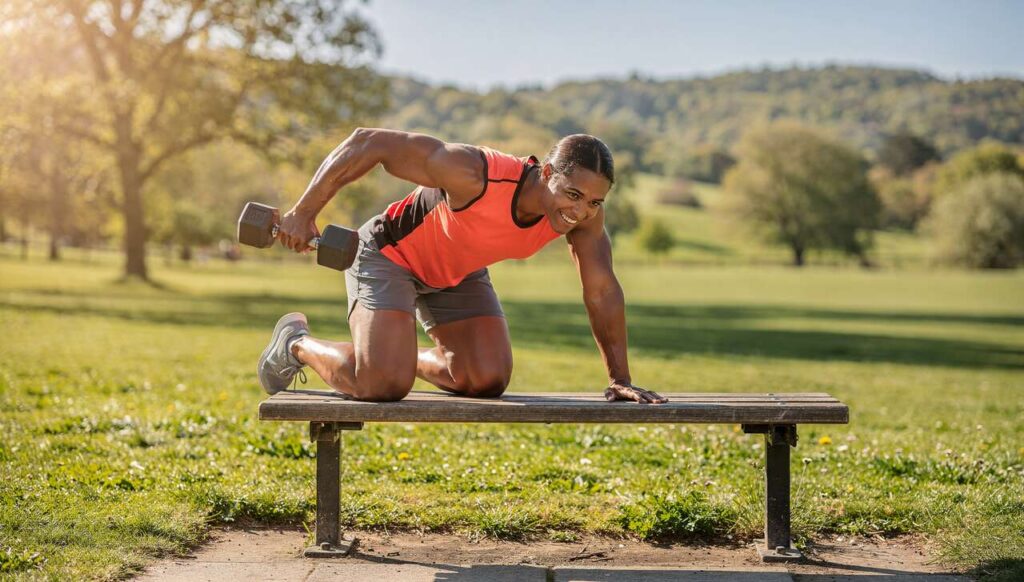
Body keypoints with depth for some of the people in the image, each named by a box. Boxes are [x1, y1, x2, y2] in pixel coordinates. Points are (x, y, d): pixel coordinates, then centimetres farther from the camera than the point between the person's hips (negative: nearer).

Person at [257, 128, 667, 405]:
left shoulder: (585, 214, -23)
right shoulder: (473, 174, -41)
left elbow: (602, 291, -10)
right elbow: (368, 143, -34)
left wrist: (619, 379, -8)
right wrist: (303, 214, -29)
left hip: (459, 273, 6)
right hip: (388, 254, -6)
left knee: (489, 381, -8)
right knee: (382, 385, -21)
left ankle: (412, 359, 22)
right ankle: (296, 343, 8)